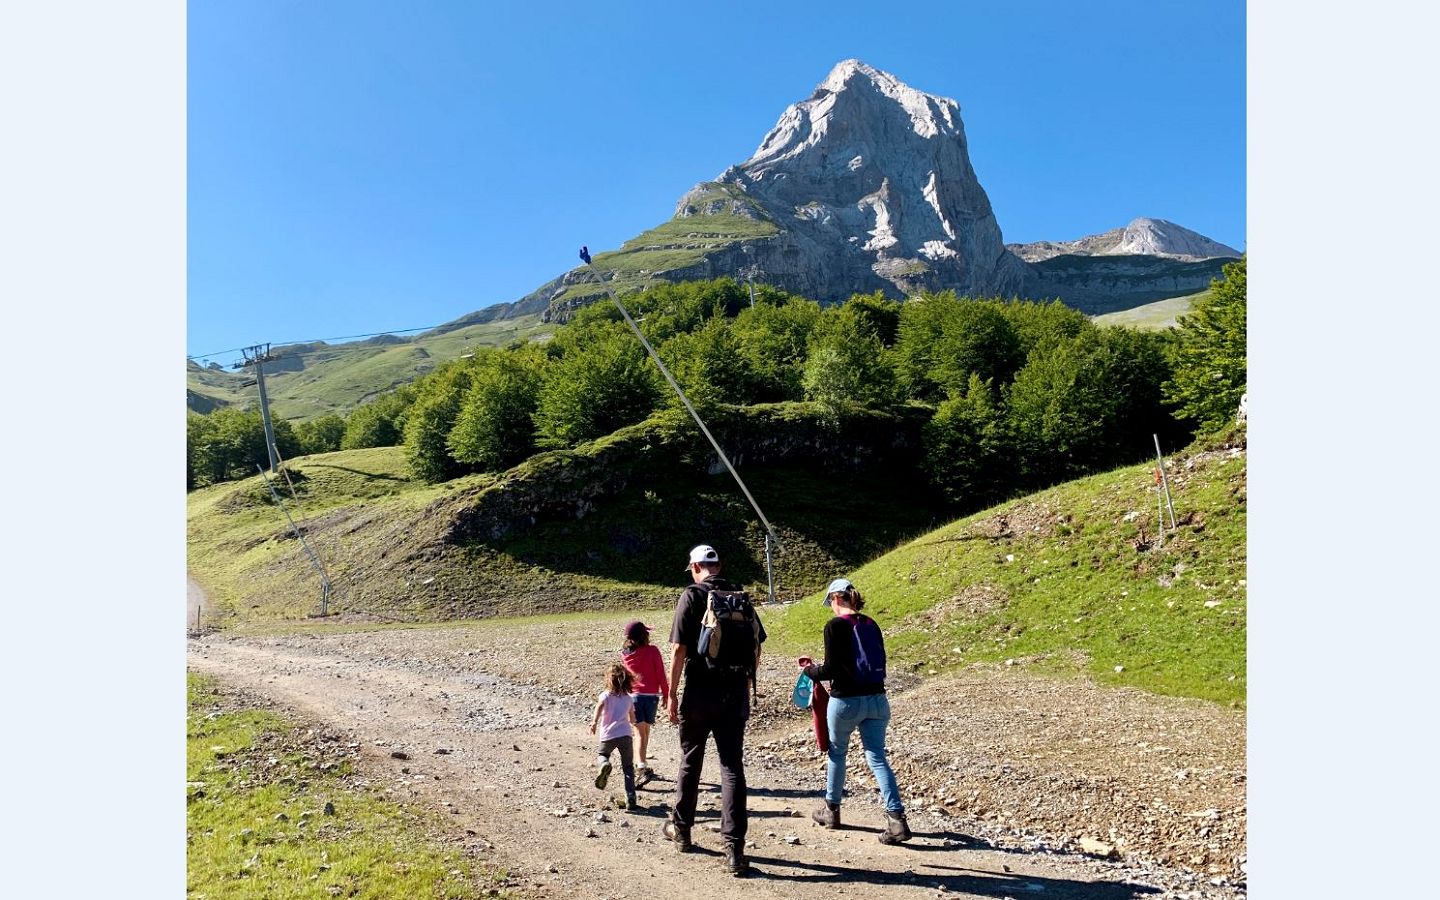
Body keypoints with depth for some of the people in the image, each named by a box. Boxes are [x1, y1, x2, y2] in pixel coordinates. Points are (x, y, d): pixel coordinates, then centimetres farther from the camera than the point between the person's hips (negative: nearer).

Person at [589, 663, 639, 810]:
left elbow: (600, 705, -17)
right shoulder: (628, 699, 16)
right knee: (628, 768, 7)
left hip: (608, 735, -1)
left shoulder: (605, 695, 6)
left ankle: (604, 765, -9)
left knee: (601, 754, 27)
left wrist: (594, 722, -27)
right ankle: (630, 801, -4)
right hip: (625, 734, 2)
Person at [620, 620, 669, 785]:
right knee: (646, 730, 17)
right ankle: (642, 765, 27)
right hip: (651, 695, 0)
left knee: (640, 733, -6)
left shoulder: (624, 654, 2)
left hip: (633, 695, 0)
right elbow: (661, 674, -4)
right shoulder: (652, 650, -5)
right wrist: (666, 694, 5)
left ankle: (643, 767, -22)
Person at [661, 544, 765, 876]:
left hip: (700, 692, -3)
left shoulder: (691, 595, -6)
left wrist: (672, 695, -5)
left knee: (690, 762, 15)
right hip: (736, 693, 3)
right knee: (732, 767, 3)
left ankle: (681, 829, 32)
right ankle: (734, 848, -3)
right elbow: (756, 649, 8)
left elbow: (679, 649, -11)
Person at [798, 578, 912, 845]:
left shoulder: (835, 625, -11)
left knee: (836, 753, 17)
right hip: (876, 699, 5)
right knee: (877, 757, 7)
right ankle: (897, 819, -5)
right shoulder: (871, 624, 7)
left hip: (846, 701, -5)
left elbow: (832, 669, -15)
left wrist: (811, 671, 6)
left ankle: (831, 810, 32)